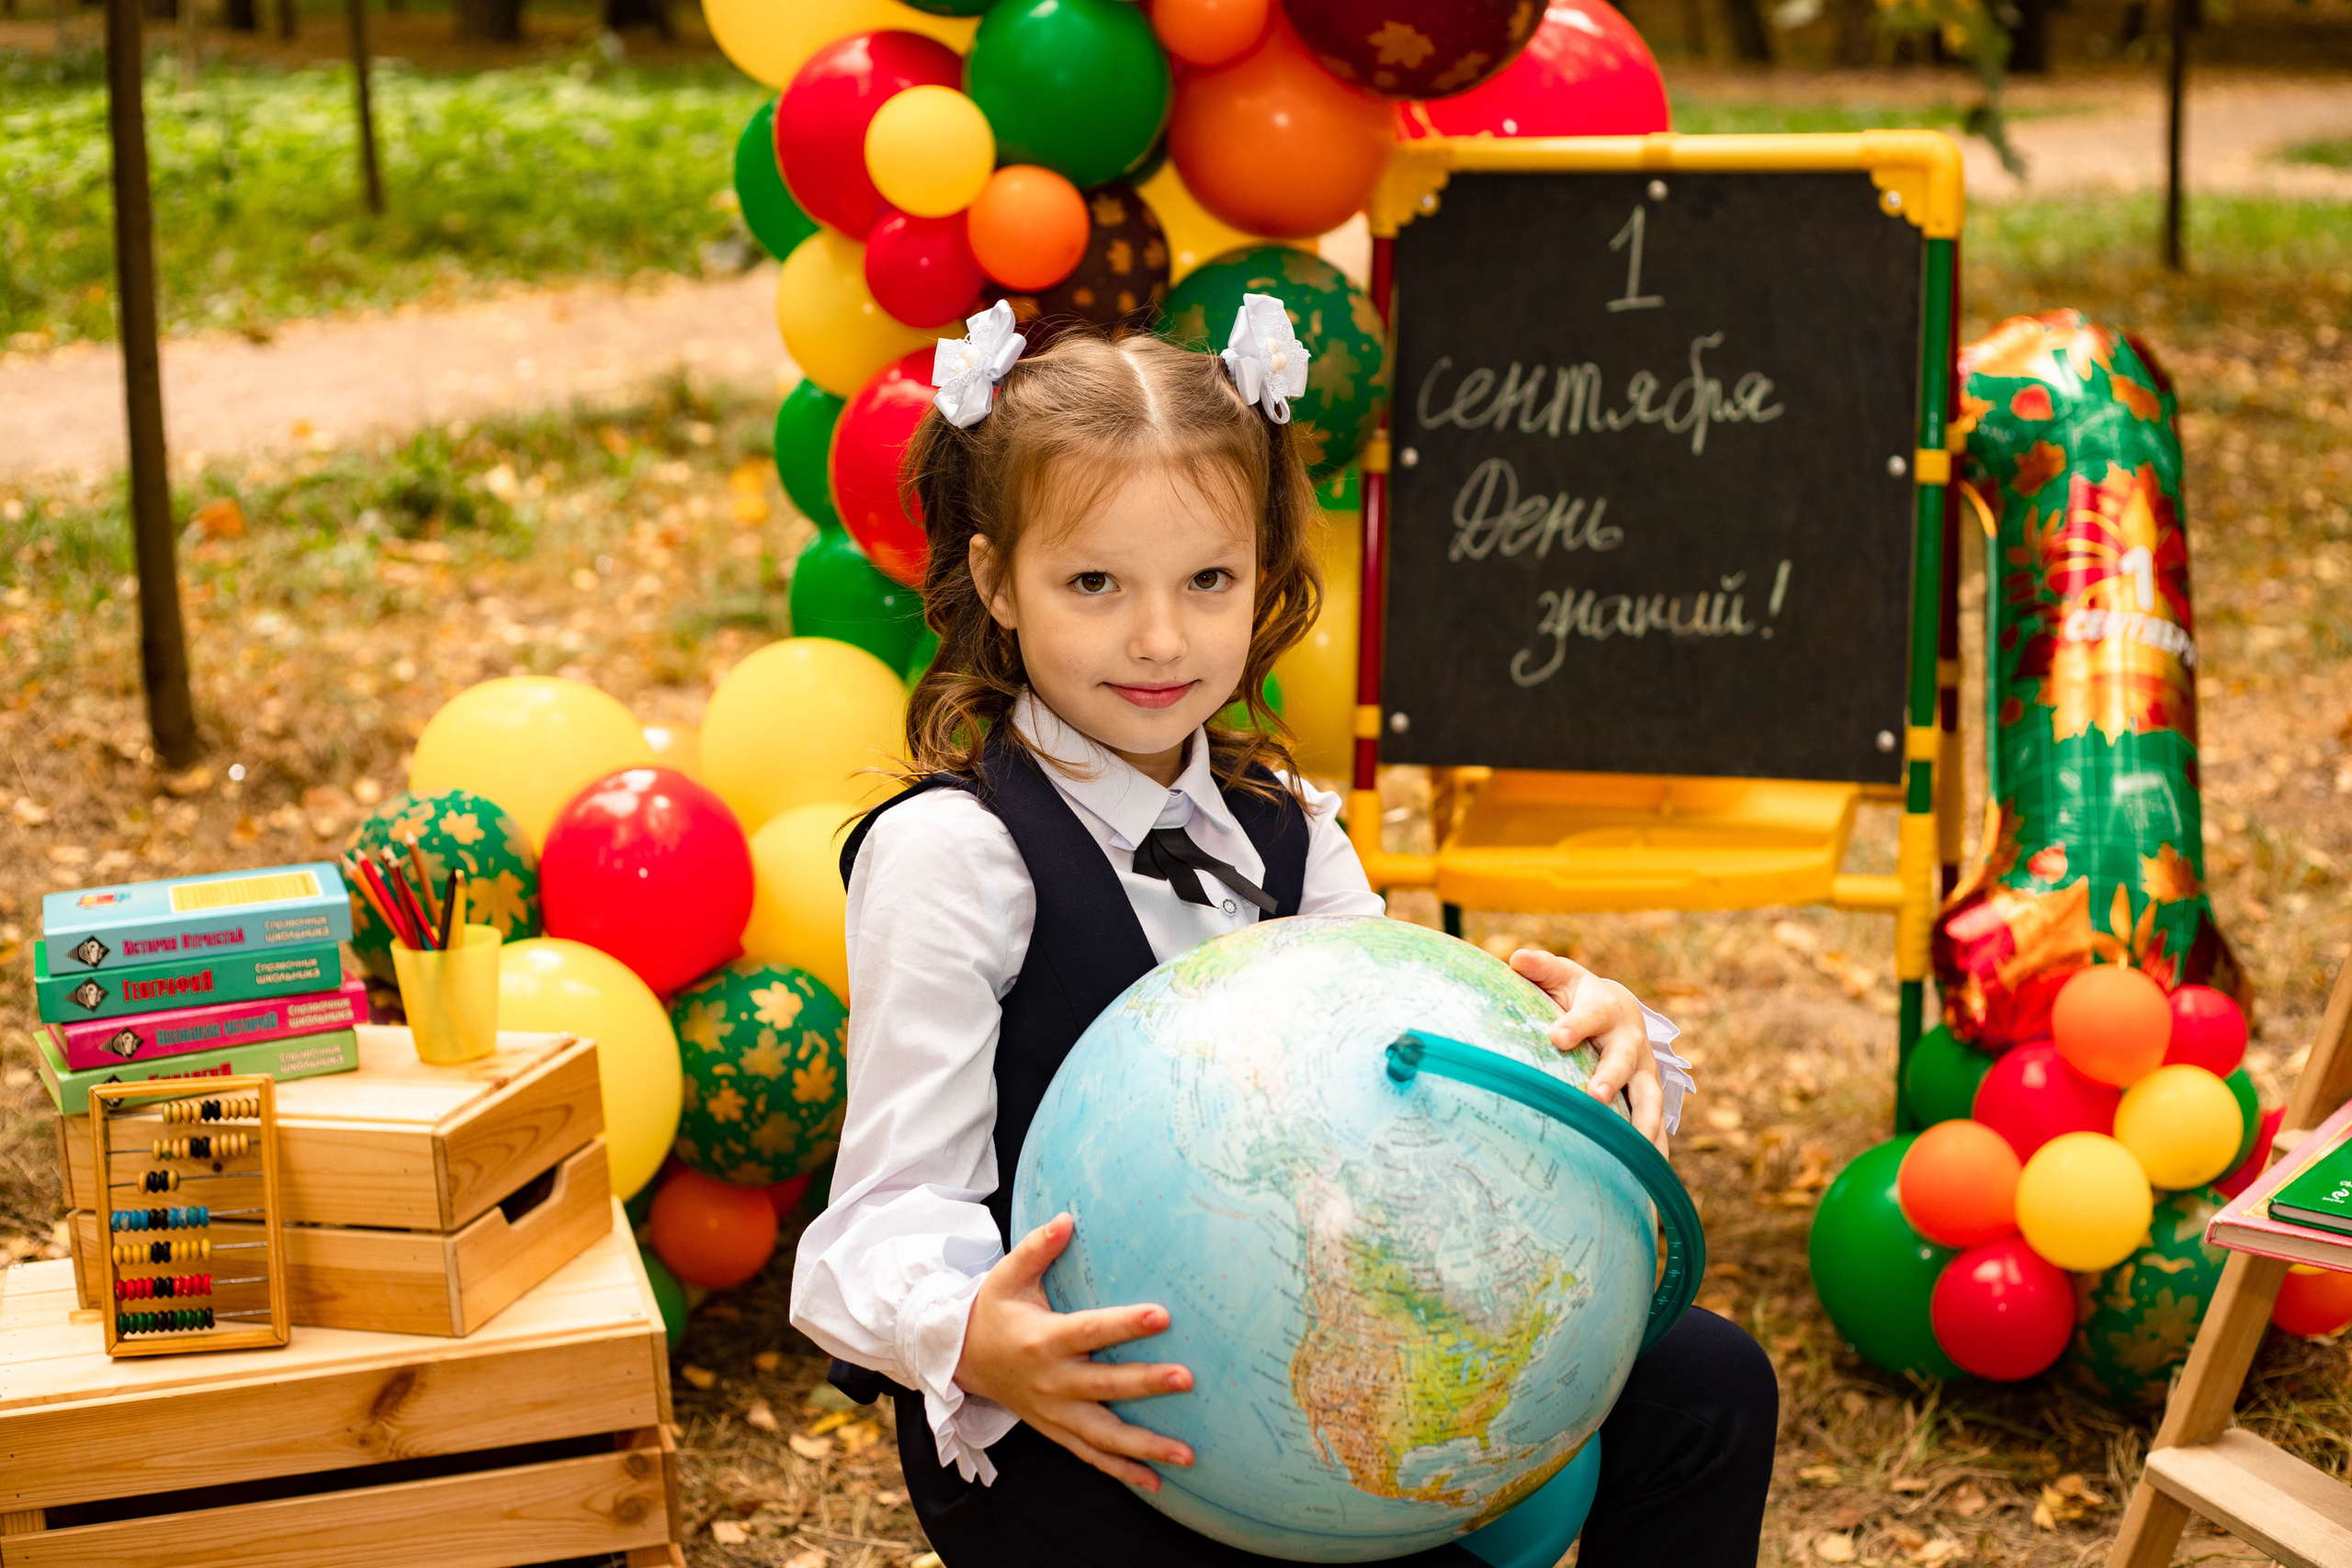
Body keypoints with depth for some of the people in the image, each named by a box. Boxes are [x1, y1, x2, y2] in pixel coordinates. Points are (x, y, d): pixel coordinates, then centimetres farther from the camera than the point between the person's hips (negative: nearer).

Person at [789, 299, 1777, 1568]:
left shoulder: (1278, 824, 6)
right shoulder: (948, 855, -15)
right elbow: (894, 1204, -16)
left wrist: (1593, 1041, -19)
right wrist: (969, 1340, -39)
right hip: (1049, 1429, -6)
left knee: (1705, 1383, -2)